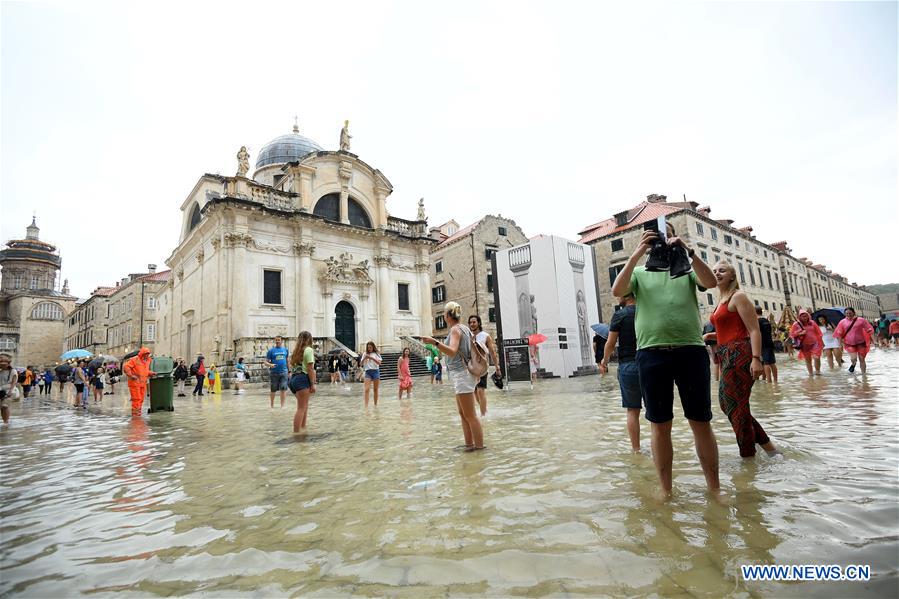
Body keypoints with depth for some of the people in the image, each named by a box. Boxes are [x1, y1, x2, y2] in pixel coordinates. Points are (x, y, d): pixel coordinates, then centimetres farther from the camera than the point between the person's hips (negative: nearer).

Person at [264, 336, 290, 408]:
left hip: (283, 372, 2)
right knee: (273, 390, 7)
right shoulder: (271, 351, 1)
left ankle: (282, 405, 8)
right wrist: (270, 365, -21)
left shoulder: (285, 350, 9)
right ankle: (272, 405, 22)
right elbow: (265, 362, 0)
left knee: (283, 389, -1)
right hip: (274, 373, -1)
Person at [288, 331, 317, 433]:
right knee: (301, 408, -7)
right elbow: (310, 369, -10)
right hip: (303, 379, -8)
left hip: (294, 378, 8)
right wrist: (313, 384, -9)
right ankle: (296, 432, -9)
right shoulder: (308, 350, -4)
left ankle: (303, 428, 26)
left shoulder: (296, 351, 20)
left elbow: (292, 366, 15)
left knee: (304, 406, 20)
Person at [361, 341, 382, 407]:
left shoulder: (376, 354, 5)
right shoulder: (365, 354, 10)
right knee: (366, 389, -13)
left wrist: (372, 358, -21)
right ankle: (366, 405, -17)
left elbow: (379, 363, -8)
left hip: (375, 371, 0)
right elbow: (361, 364, 5)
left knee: (376, 389, 7)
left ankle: (375, 404, 19)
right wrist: (364, 358, -13)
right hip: (368, 372, 0)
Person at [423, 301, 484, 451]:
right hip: (461, 374, 10)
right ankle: (469, 444, 21)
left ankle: (479, 446, 3)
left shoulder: (455, 329, -14)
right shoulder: (464, 328, 14)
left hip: (462, 374, -10)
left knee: (470, 415, -3)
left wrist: (435, 342, -39)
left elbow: (452, 351, -30)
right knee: (463, 413, 15)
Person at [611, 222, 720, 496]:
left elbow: (711, 282, -6)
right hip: (652, 352, 0)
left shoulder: (687, 268, 15)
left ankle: (714, 488, 20)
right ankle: (666, 490, 18)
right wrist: (637, 253, -12)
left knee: (701, 422, 6)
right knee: (660, 425, 6)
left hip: (692, 350, 0)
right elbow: (617, 291, -7)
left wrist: (687, 251, -16)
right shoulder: (640, 273, 14)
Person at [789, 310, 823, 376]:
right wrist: (800, 334, -18)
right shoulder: (796, 324, -3)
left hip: (814, 343, 0)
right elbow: (792, 335, -3)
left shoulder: (812, 323, 3)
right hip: (804, 345, 0)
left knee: (816, 357, -11)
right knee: (807, 360, 9)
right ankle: (810, 373, 21)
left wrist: (821, 342, 11)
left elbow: (818, 333, 10)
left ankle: (817, 371, 10)